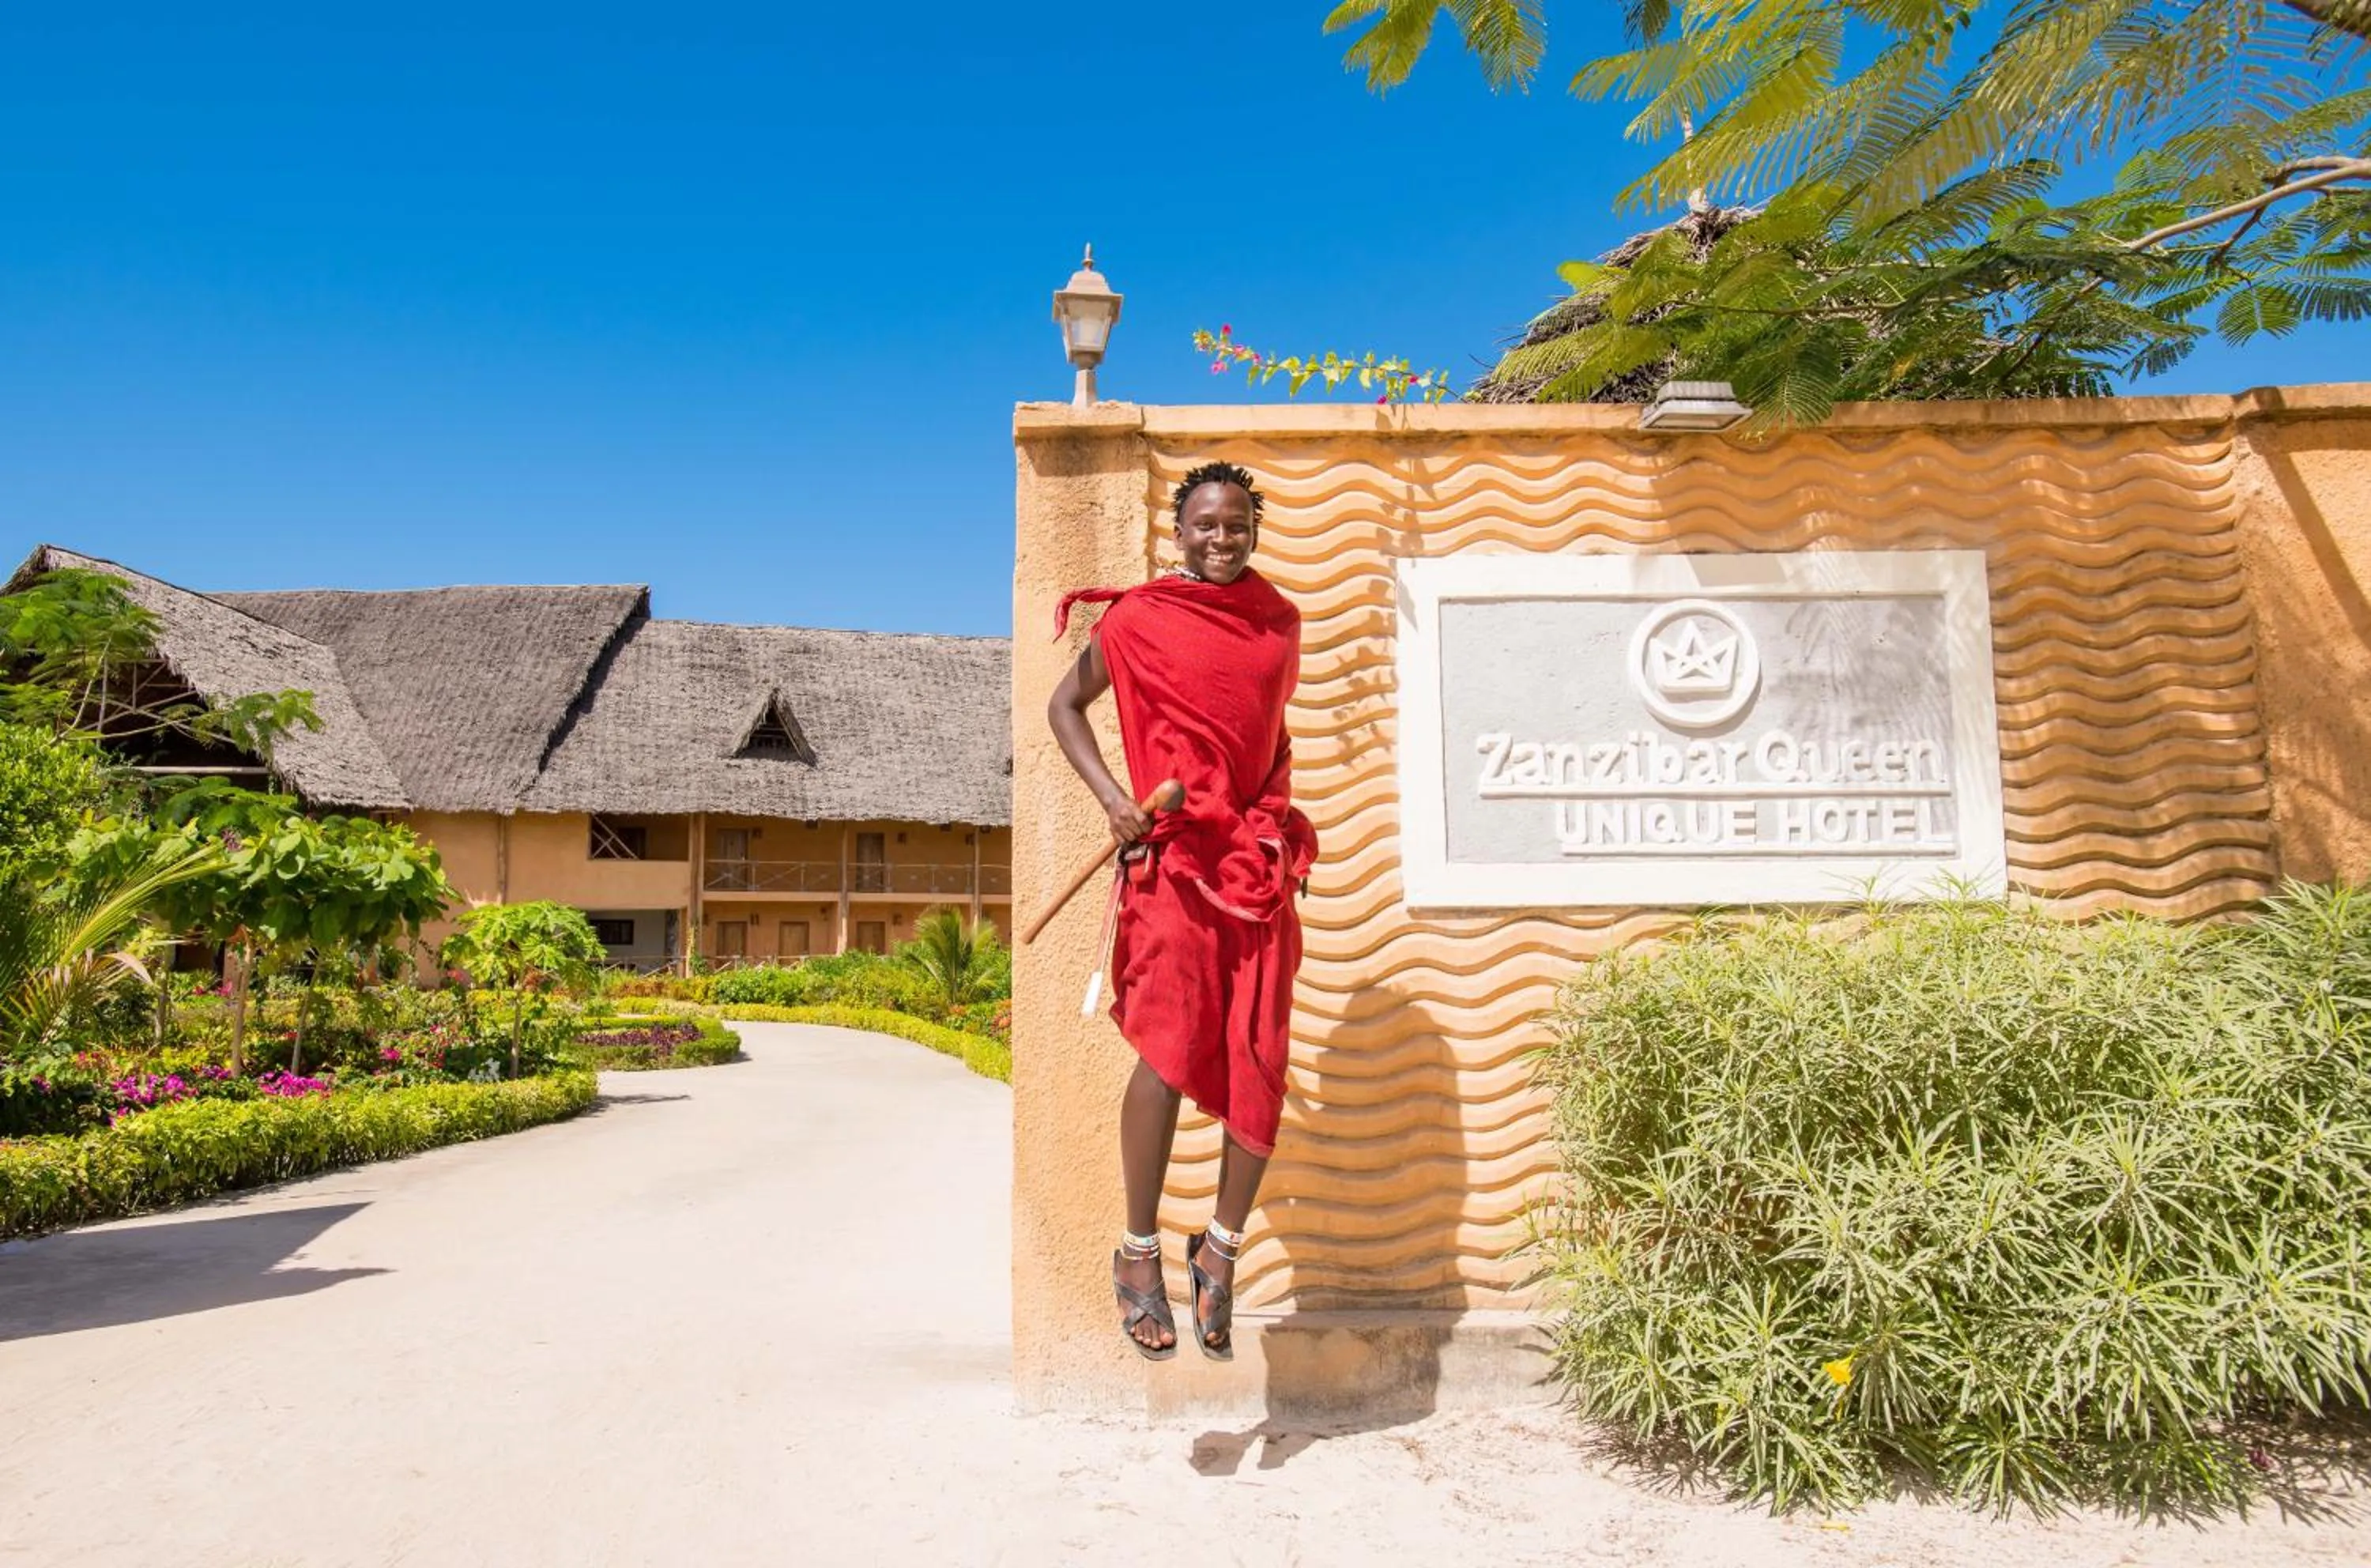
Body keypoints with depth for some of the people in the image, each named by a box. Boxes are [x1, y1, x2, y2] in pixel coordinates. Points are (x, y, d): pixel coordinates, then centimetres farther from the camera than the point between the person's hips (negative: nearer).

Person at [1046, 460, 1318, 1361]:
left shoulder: (1280, 621, 13)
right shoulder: (1137, 619, 0)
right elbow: (1065, 705, 8)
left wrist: (1282, 819, 16)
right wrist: (1111, 796, -5)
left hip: (1261, 855, 4)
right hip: (1173, 853, -4)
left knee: (1260, 1064, 1)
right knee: (1172, 1047, -13)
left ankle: (1222, 1251, 19)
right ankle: (1139, 1254, 5)